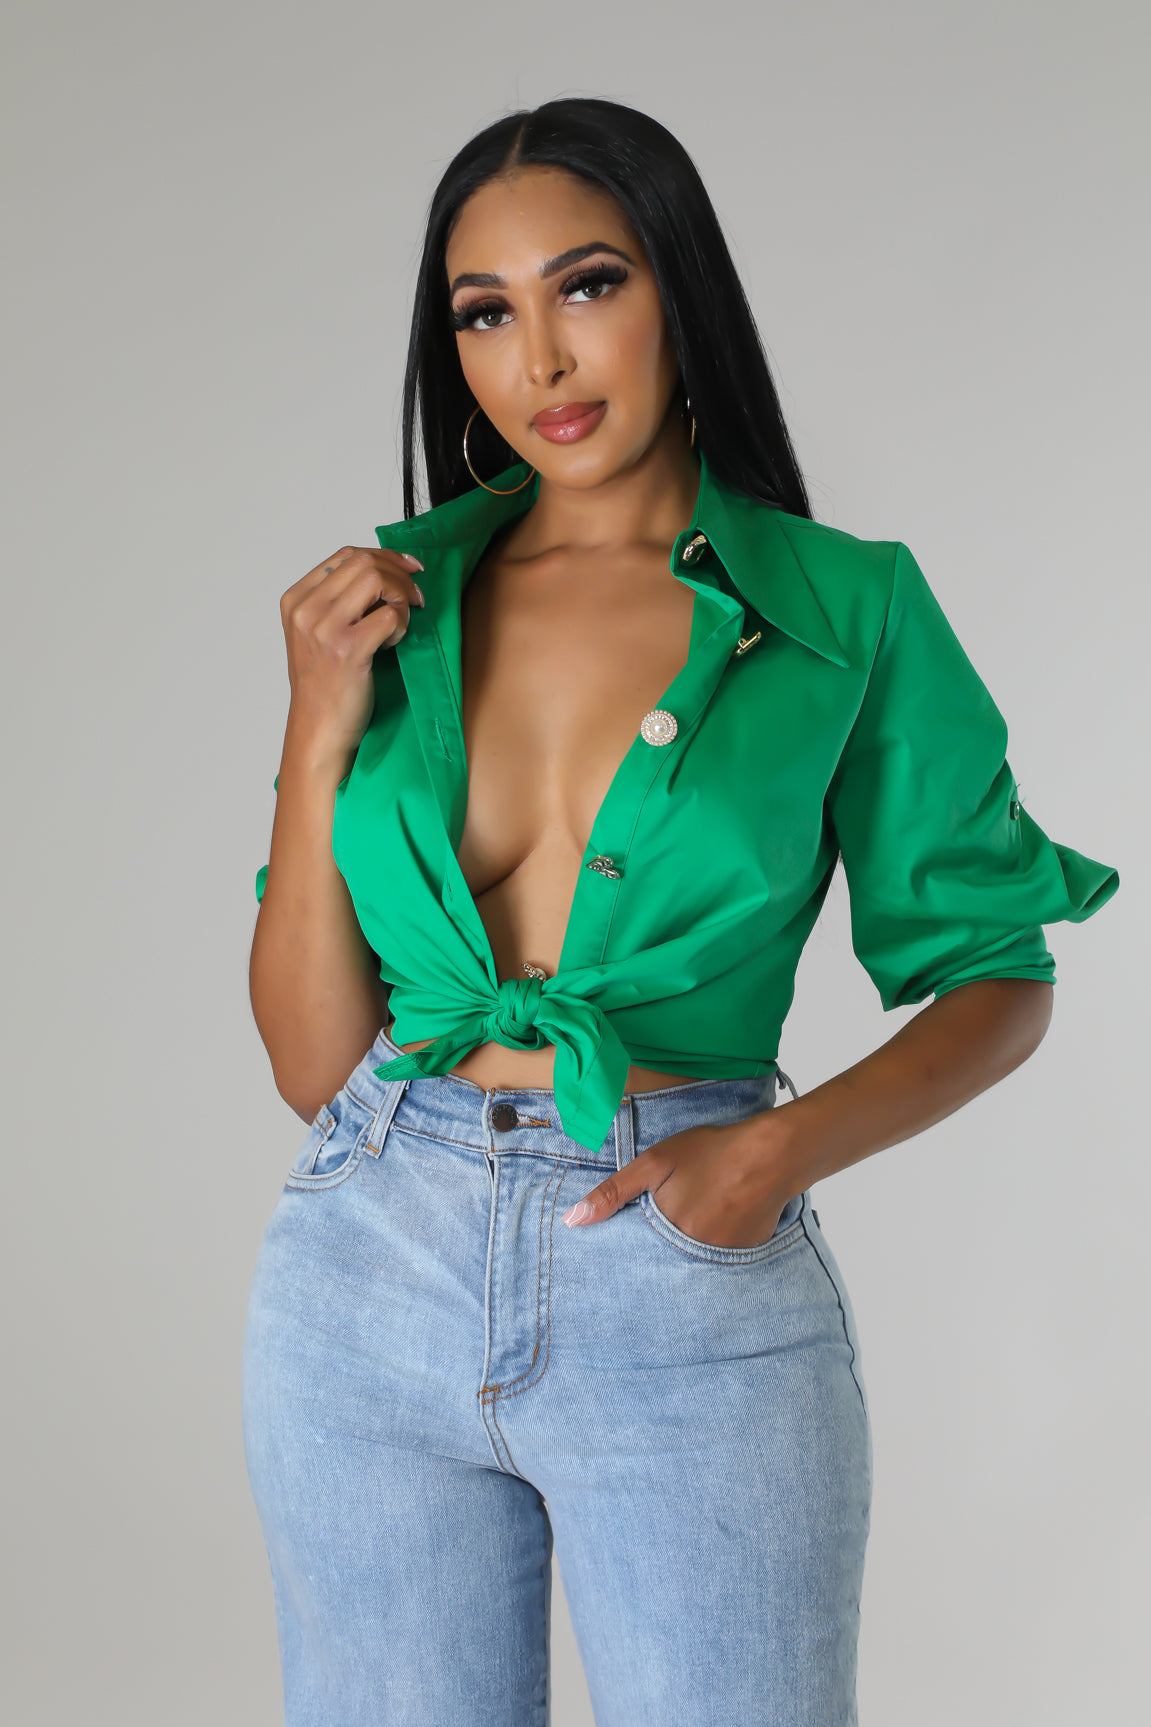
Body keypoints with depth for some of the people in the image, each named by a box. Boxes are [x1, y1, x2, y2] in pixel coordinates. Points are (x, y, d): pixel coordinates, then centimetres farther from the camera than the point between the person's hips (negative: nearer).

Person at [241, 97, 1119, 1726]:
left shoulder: (849, 612, -2)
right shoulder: (395, 597, 5)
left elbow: (996, 982, 5)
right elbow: (311, 1065, 3)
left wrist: (790, 1144, -12)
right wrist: (321, 738, -8)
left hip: (693, 1292, -2)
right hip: (374, 1271, 3)